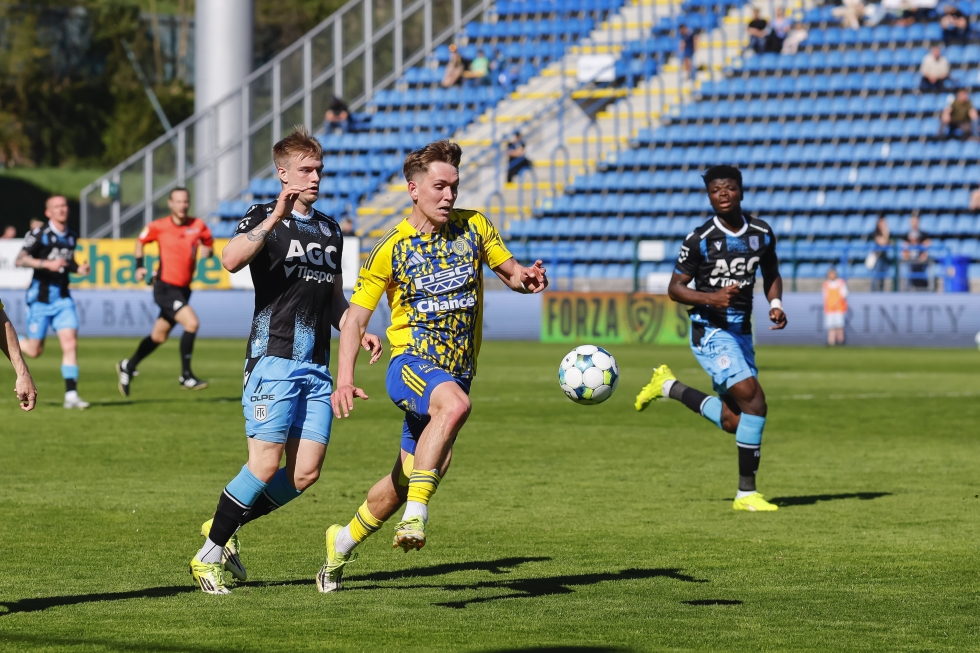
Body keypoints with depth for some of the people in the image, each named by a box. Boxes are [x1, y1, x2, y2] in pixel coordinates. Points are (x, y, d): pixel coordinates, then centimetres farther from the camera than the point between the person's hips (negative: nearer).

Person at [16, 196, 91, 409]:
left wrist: (78, 269, 5)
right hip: (40, 298, -4)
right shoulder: (39, 235, -9)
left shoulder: (71, 237, 9)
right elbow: (20, 260, -16)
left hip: (62, 299, 4)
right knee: (34, 350, 0)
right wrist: (46, 264, -27)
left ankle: (71, 395, -11)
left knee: (70, 344, -11)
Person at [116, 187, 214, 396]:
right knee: (192, 323, -22)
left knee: (158, 337, 14)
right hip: (165, 287, -5)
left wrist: (208, 251, -11)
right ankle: (186, 376, -12)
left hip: (183, 289, 5)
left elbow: (210, 245, 12)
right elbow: (141, 241, 12)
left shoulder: (198, 226, 0)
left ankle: (127, 366, 35)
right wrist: (140, 266, 3)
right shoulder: (158, 227, -6)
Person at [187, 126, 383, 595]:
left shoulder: (329, 229, 19)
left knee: (305, 474, -1)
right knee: (265, 466, -12)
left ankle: (228, 526, 18)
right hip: (274, 358, -7)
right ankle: (209, 554, 2)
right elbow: (231, 260, -23)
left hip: (317, 366, 7)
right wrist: (276, 217, -31)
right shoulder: (263, 218, -2)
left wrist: (358, 332, 12)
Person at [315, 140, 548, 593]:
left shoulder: (474, 227, 4)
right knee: (455, 403, -39)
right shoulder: (391, 249, -5)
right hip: (412, 365, -5)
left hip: (456, 373, 5)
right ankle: (416, 516, -40)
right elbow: (356, 318, -2)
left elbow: (510, 273, 15)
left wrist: (528, 279, -11)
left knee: (407, 479, 11)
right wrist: (345, 380, -16)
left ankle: (344, 541, 35)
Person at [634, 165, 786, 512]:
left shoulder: (762, 234, 3)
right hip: (710, 330, -6)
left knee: (733, 422, 7)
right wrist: (712, 298, -24)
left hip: (741, 330, 6)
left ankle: (669, 386, 29)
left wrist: (776, 305, -1)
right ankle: (746, 493, -14)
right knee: (753, 398, -22)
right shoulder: (699, 239, -12)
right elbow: (675, 288, -7)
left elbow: (771, 274, 19)